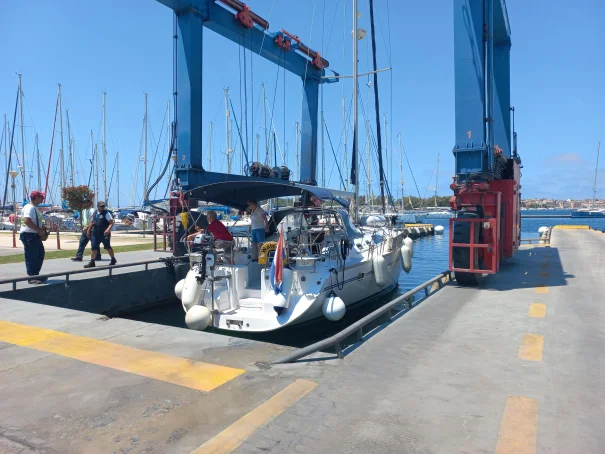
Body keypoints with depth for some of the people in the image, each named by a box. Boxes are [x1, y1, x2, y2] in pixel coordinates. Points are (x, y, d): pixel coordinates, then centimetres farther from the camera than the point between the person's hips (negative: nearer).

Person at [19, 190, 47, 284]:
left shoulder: (34, 208, 17)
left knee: (40, 254, 14)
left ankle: (35, 275, 23)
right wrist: (39, 230, -24)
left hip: (35, 235, 10)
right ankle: (32, 277, 2)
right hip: (29, 235, -10)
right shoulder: (29, 207, -15)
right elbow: (27, 220, -27)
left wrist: (42, 229, 12)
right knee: (31, 257, -4)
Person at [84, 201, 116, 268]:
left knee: (107, 247, 7)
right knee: (94, 247, 1)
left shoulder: (106, 213, -7)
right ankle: (92, 262, 6)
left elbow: (111, 222, -14)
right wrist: (89, 230, 20)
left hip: (104, 234, -5)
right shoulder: (95, 213, 12)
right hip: (95, 233, 5)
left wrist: (108, 229, -27)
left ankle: (113, 260, 25)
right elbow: (92, 222, 24)